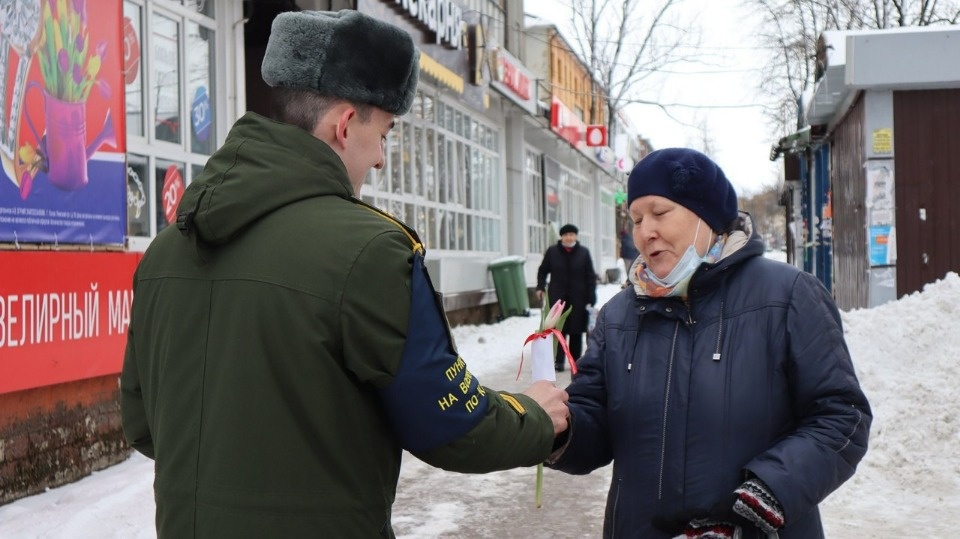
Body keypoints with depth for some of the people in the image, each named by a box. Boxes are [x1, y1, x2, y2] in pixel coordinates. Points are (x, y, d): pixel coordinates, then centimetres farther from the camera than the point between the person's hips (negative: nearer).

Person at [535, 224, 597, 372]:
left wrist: (591, 298, -4)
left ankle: (576, 361, 15)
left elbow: (591, 276, 2)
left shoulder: (584, 252, 2)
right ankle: (559, 361, -2)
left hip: (578, 298, 1)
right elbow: (543, 271, 14)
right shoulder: (552, 251, 3)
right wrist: (540, 287, 0)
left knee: (576, 330, 6)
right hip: (557, 297, 0)